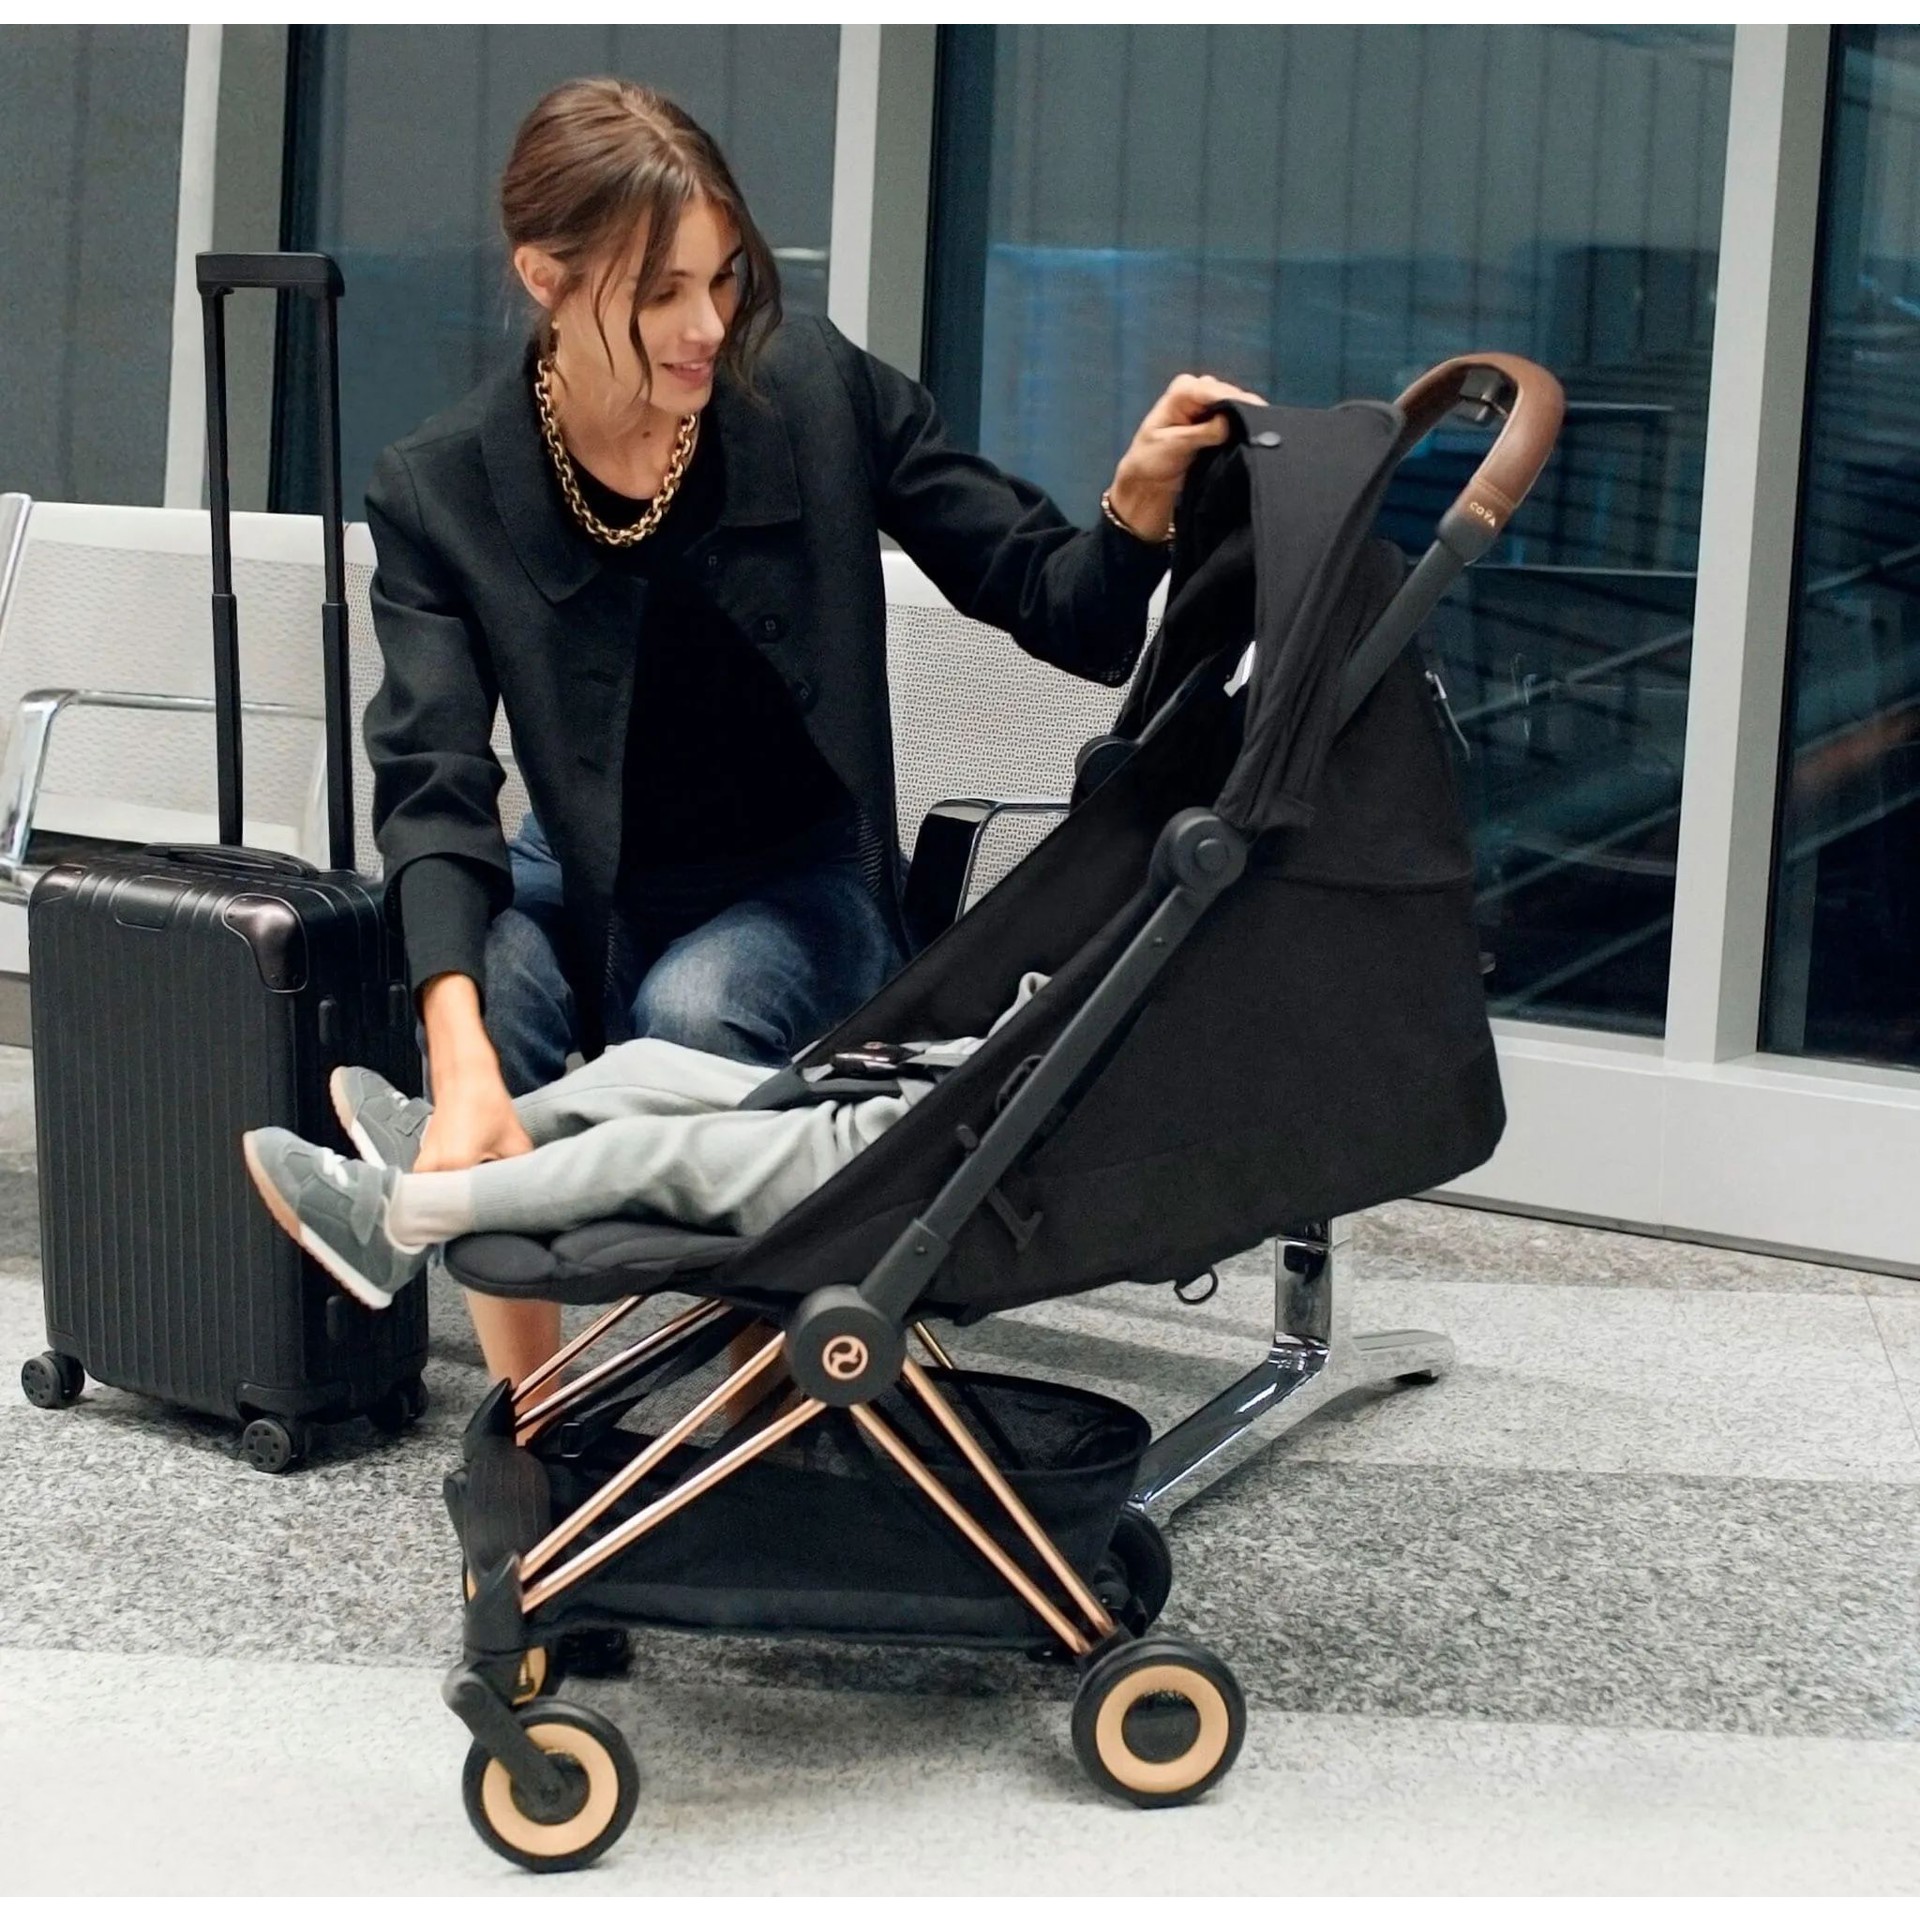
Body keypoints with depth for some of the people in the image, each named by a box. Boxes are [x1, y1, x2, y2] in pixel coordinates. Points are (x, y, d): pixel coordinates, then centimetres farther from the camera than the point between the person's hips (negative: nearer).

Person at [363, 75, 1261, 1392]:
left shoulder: (821, 395, -15)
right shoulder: (444, 490, -16)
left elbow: (1055, 605, -11)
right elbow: (435, 785, -26)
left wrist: (1144, 493, -35)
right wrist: (464, 1061, -42)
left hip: (801, 876, -1)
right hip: (592, 877, 1)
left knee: (691, 1016, -33)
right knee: (489, 1004, -31)